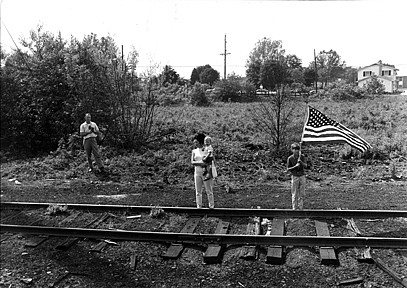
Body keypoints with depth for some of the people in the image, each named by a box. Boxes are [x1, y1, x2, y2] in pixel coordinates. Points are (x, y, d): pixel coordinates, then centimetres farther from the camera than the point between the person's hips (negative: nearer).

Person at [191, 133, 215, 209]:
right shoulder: (194, 151, 9)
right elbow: (192, 162, -2)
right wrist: (200, 163, -18)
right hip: (197, 173, 3)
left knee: (209, 190, -1)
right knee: (198, 191, 4)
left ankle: (211, 206, 7)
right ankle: (199, 207, 9)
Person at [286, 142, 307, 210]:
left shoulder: (302, 157, 1)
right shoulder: (290, 158, -4)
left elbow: (305, 166, -8)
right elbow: (288, 169, -2)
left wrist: (300, 161, -24)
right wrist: (295, 166, -16)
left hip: (302, 176, 2)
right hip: (294, 177, -2)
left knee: (302, 194, 7)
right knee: (294, 194, 2)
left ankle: (300, 208, 17)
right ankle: (294, 208, 10)